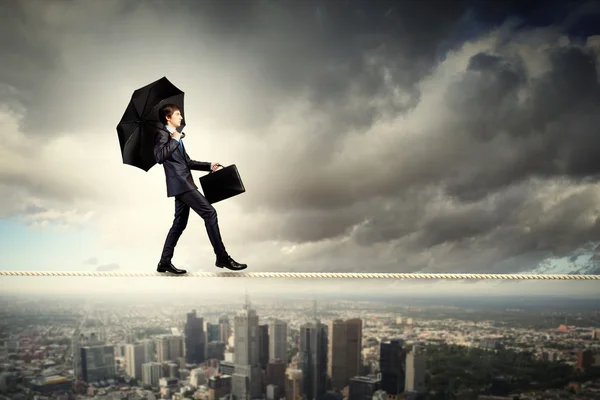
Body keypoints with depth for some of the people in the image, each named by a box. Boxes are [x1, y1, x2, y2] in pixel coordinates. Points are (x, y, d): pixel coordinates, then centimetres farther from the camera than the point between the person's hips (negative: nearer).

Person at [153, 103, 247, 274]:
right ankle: (222, 257, -13)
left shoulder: (176, 137, 24)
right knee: (210, 212, -14)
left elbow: (188, 162, 27)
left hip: (183, 183, 10)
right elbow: (159, 156, -22)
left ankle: (165, 262, 15)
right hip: (179, 183, -10)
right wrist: (174, 140, -15)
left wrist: (209, 165, 17)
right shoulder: (162, 134, -4)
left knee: (180, 223, 10)